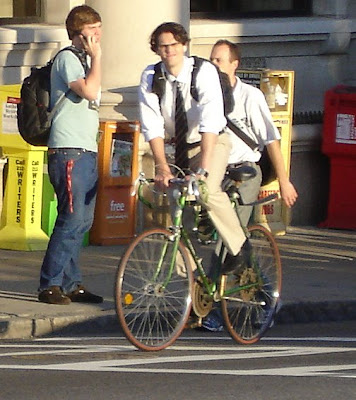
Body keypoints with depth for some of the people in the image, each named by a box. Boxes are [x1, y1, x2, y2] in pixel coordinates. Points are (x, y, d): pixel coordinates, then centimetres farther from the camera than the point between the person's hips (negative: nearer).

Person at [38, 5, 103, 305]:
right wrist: (96, 56, -15)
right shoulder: (67, 58, -9)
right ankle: (50, 285, -9)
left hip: (86, 153, 10)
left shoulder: (85, 60, 21)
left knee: (83, 221, 10)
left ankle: (71, 283, 15)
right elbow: (89, 91, -23)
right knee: (72, 220, -13)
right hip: (68, 152, -10)